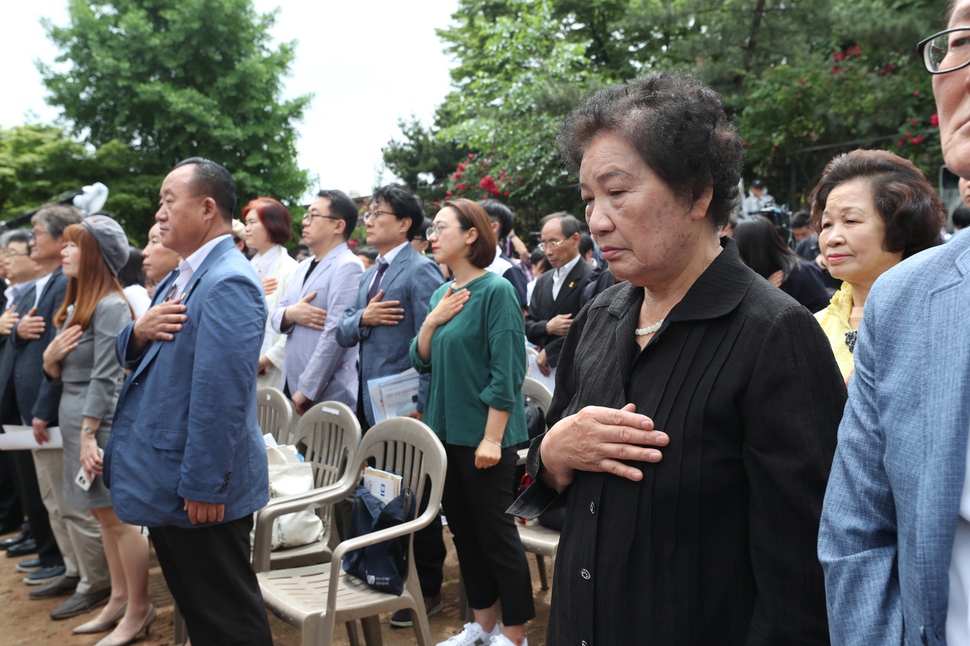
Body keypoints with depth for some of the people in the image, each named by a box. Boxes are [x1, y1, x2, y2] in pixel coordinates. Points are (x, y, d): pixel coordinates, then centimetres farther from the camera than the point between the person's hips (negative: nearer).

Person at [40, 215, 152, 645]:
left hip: (102, 423, -9)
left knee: (120, 518, -1)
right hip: (74, 420, 9)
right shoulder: (72, 308, 12)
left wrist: (89, 434, -19)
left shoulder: (110, 307, -14)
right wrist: (50, 359, -4)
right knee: (104, 516, 15)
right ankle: (119, 600, 25)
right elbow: (61, 375, 17)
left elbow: (106, 378, -18)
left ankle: (139, 610, 11)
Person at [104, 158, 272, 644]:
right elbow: (129, 356, 15)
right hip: (166, 481, 10)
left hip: (199, 490, -10)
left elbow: (220, 396, -25)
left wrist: (203, 486, -22)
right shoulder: (180, 279, 12)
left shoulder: (227, 283, -21)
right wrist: (138, 332, -8)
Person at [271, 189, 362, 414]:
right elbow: (276, 317, 14)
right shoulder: (304, 266, 15)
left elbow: (335, 334, -19)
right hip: (291, 388, 7)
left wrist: (306, 390, -18)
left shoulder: (347, 267, -12)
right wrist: (291, 314, -10)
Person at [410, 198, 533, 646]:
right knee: (463, 530, 16)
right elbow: (422, 361, 11)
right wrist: (432, 321, -7)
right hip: (446, 431, 8)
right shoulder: (442, 294, 9)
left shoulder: (495, 291, -13)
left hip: (482, 436, -8)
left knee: (496, 534, 3)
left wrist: (492, 438, -19)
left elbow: (506, 372, -17)